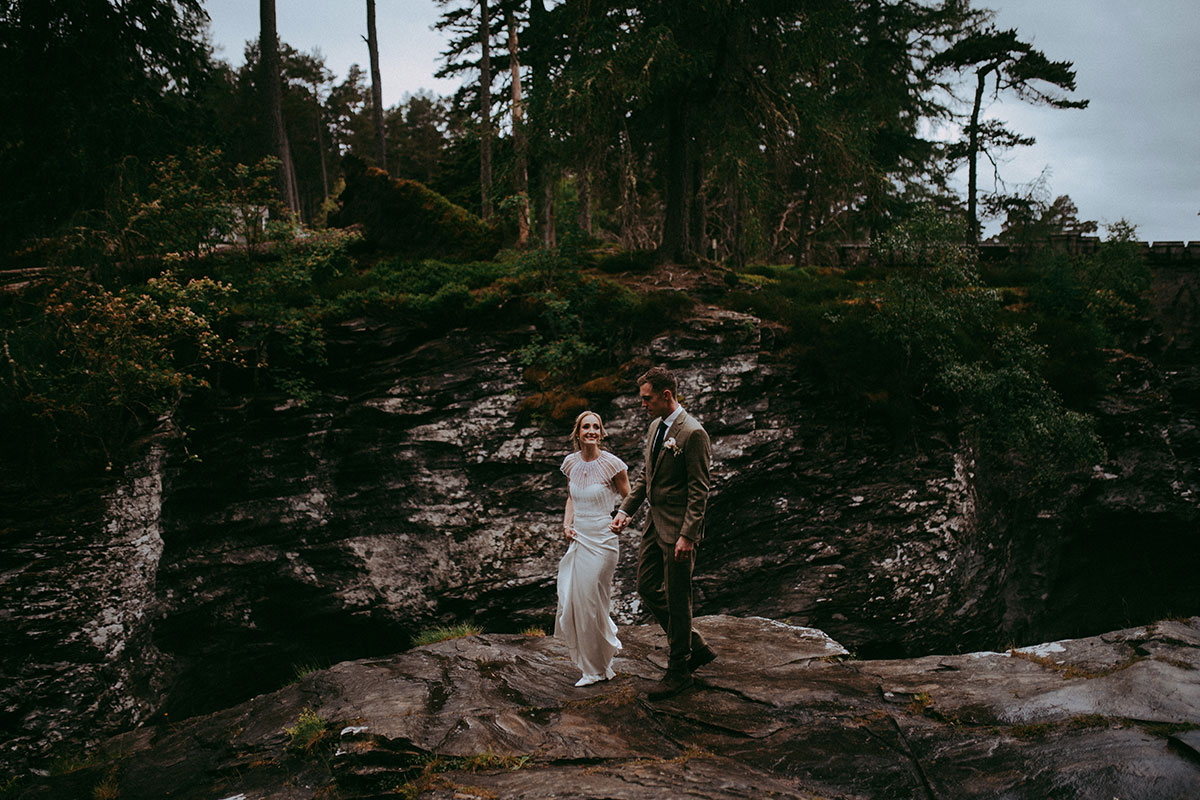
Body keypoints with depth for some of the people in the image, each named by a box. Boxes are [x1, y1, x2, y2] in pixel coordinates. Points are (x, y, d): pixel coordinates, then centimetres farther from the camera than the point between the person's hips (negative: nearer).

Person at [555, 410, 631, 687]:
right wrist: (566, 524, 4)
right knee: (570, 601, 8)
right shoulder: (571, 462, 4)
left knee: (592, 603, 2)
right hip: (577, 539, 6)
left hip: (601, 540, -6)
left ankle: (598, 669, 22)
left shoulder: (612, 464, -12)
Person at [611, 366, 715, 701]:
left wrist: (687, 536, -22)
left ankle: (679, 671, 18)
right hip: (655, 523, 9)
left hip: (677, 529, -9)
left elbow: (699, 489, -18)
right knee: (647, 588, 14)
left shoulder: (693, 433, -17)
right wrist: (626, 510, 10)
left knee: (677, 600, 2)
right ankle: (696, 647, 28)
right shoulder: (655, 427, 11)